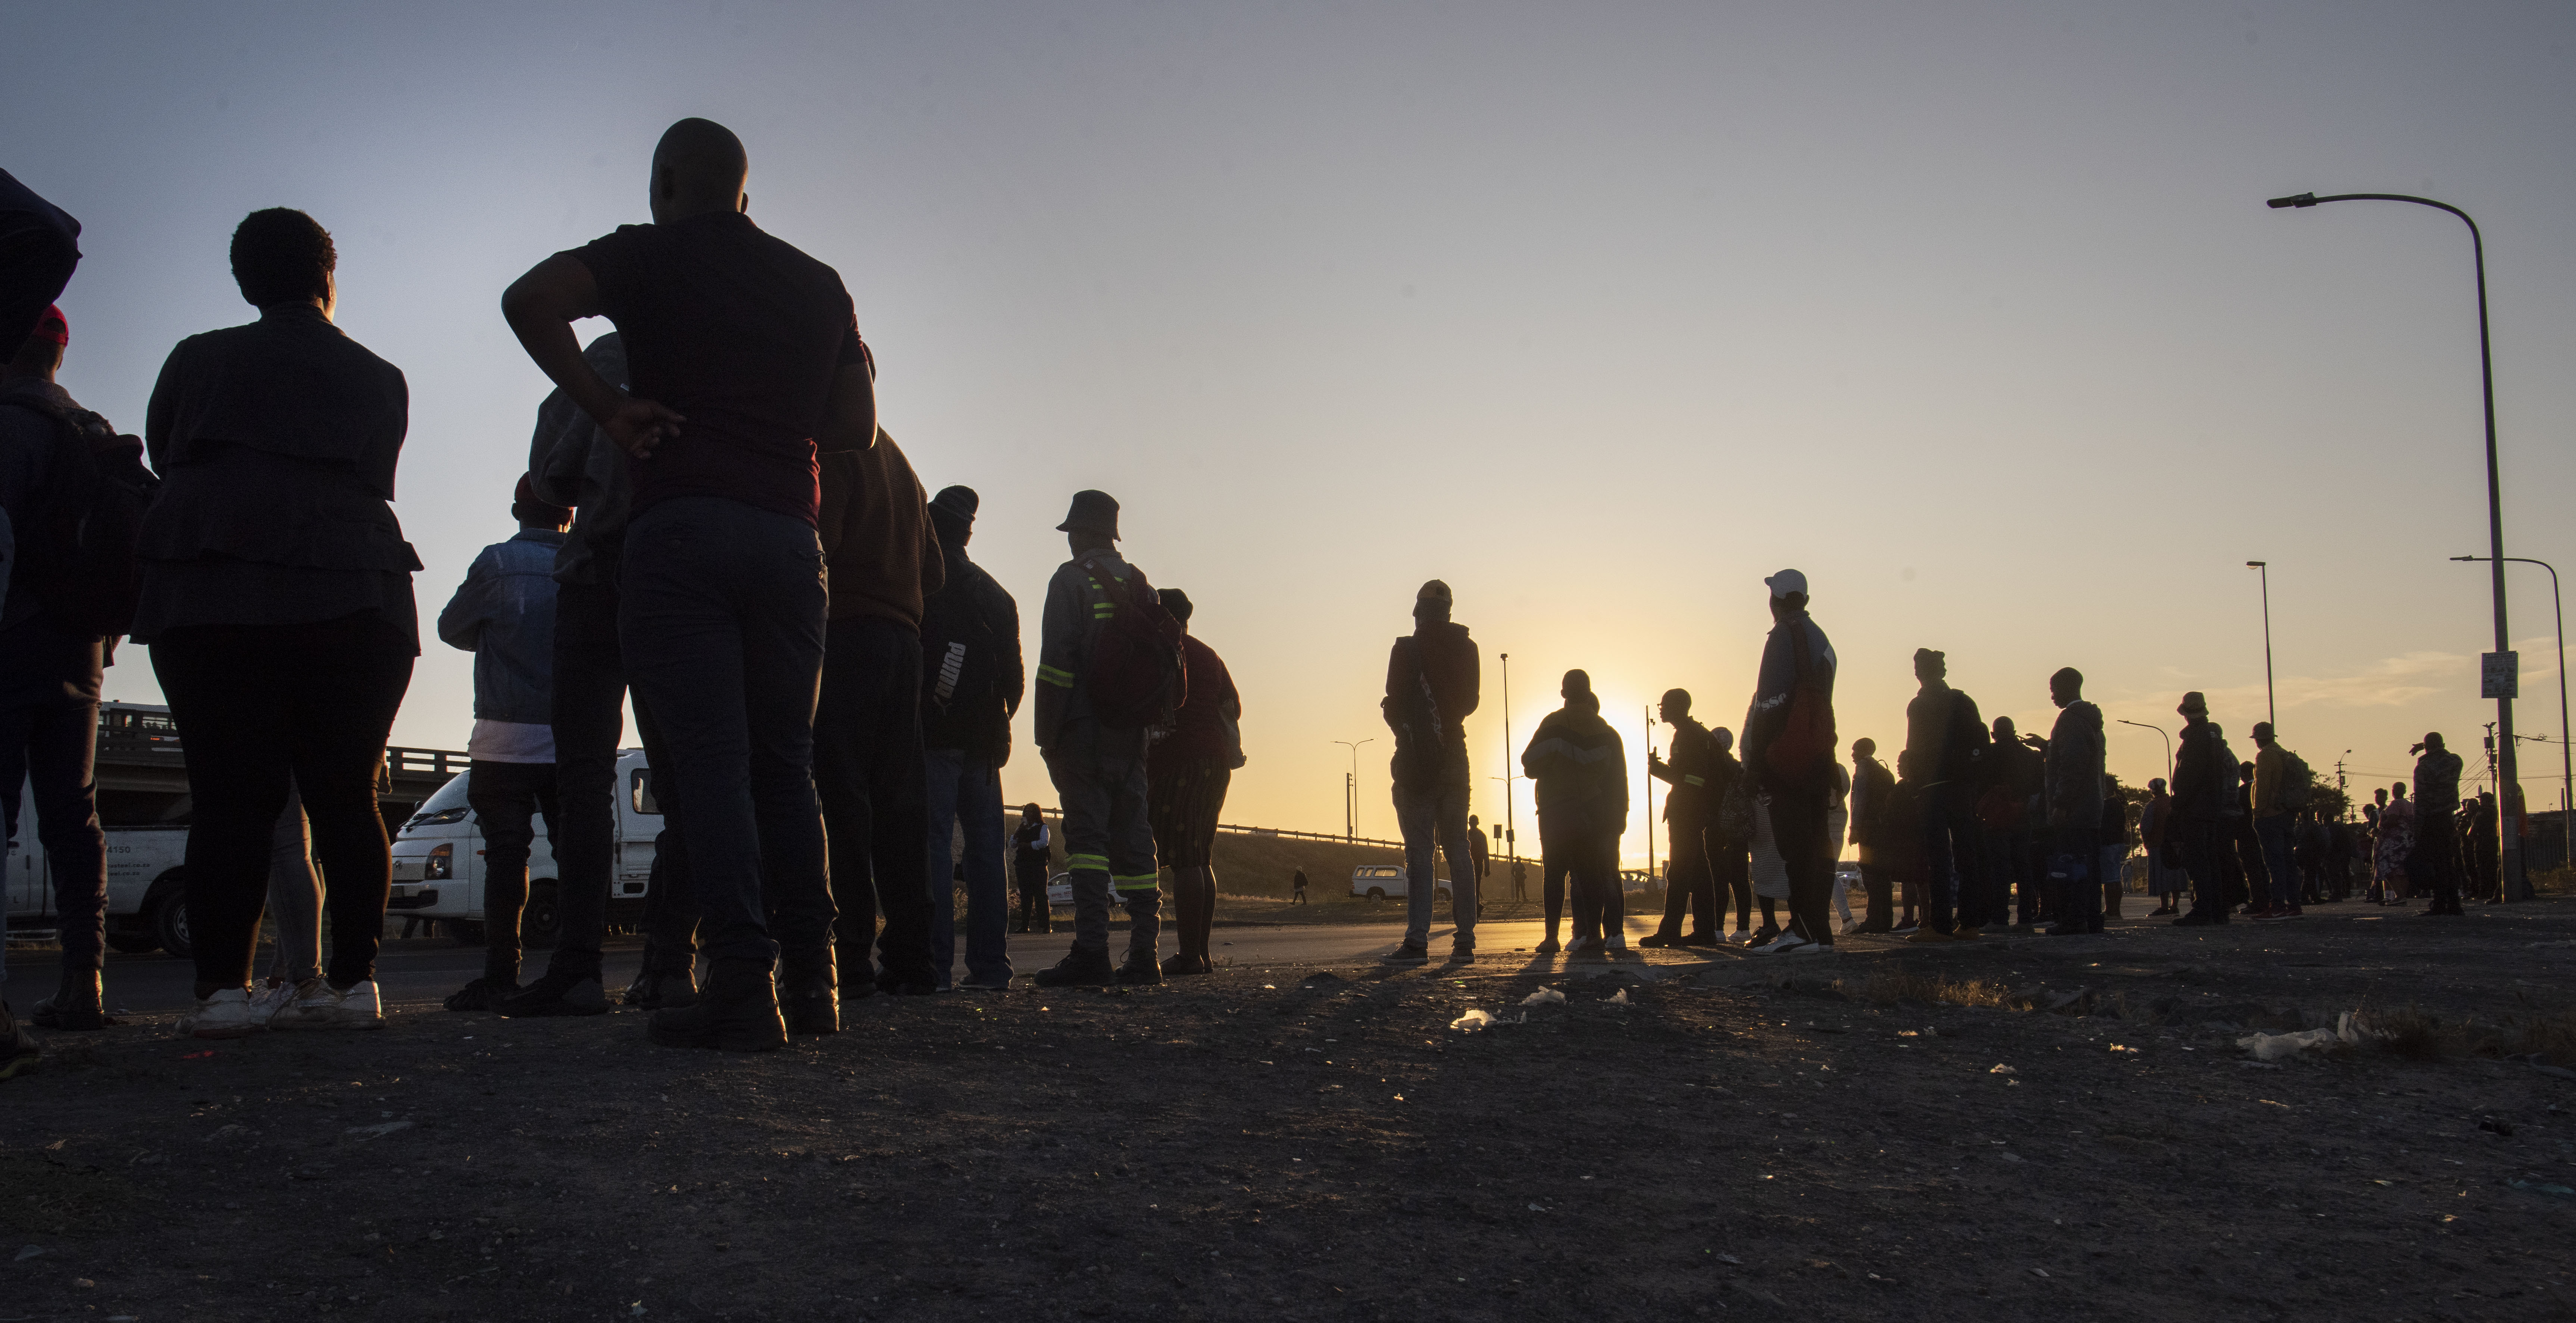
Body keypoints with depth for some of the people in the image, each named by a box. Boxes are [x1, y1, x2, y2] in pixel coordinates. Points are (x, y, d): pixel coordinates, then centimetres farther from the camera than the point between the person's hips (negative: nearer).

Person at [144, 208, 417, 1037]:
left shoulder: (197, 360, 13)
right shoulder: (380, 380, 14)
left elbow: (163, 458, 23)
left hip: (214, 599, -1)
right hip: (356, 601, 1)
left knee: (229, 799, -4)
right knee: (345, 796, 3)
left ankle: (222, 988, -10)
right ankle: (354, 981, -2)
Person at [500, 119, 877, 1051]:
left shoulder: (653, 256, 6)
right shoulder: (818, 284, 18)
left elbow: (529, 300, -10)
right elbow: (857, 427, 17)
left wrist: (608, 407, -3)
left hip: (681, 527, -4)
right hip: (788, 536, 4)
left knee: (709, 761, -7)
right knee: (783, 763, 11)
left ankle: (743, 985, -15)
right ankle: (810, 973, 9)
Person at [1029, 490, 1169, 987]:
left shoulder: (1072, 579, -2)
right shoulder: (1140, 584, 18)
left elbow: (1058, 659, -11)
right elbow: (1164, 654, 15)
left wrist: (1047, 733, -9)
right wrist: (1146, 716, 16)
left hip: (1083, 728, -6)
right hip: (1131, 731, 6)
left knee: (1086, 830, -10)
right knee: (1131, 834, 7)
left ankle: (1091, 950, -18)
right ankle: (1143, 954, 6)